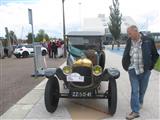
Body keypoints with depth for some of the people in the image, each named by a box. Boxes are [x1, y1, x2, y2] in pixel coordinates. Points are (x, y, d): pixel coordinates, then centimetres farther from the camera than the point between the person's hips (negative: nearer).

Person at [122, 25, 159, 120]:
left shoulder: (148, 41, -10)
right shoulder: (129, 41, -2)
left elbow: (155, 55, 1)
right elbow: (126, 55, 11)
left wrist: (150, 65, -2)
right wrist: (126, 66, 5)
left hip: (145, 70, -1)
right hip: (132, 70, 1)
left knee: (142, 89, 17)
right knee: (134, 91, 1)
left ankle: (140, 102, 44)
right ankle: (135, 111, 10)